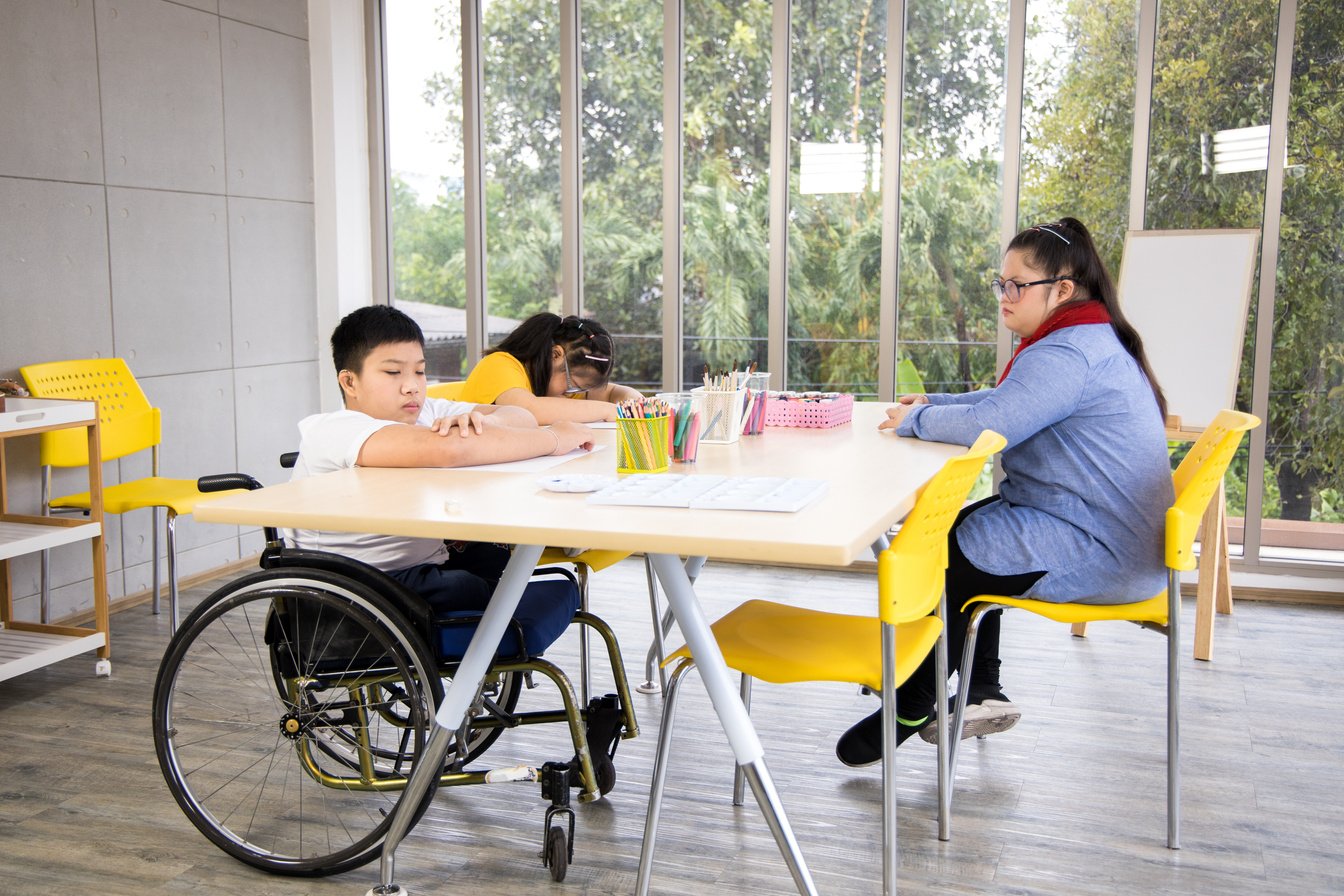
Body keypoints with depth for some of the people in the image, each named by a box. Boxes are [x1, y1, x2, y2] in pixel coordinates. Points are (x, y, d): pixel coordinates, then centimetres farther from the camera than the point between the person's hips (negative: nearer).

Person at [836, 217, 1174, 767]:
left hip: (1099, 554, -11)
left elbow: (990, 424, -31)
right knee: (957, 531, 18)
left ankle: (909, 711, 14)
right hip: (1112, 537, 11)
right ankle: (982, 693, 18)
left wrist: (914, 421, -13)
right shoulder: (1091, 340, 15)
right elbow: (1007, 403, 23)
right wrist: (934, 405, 9)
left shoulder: (1070, 354, -21)